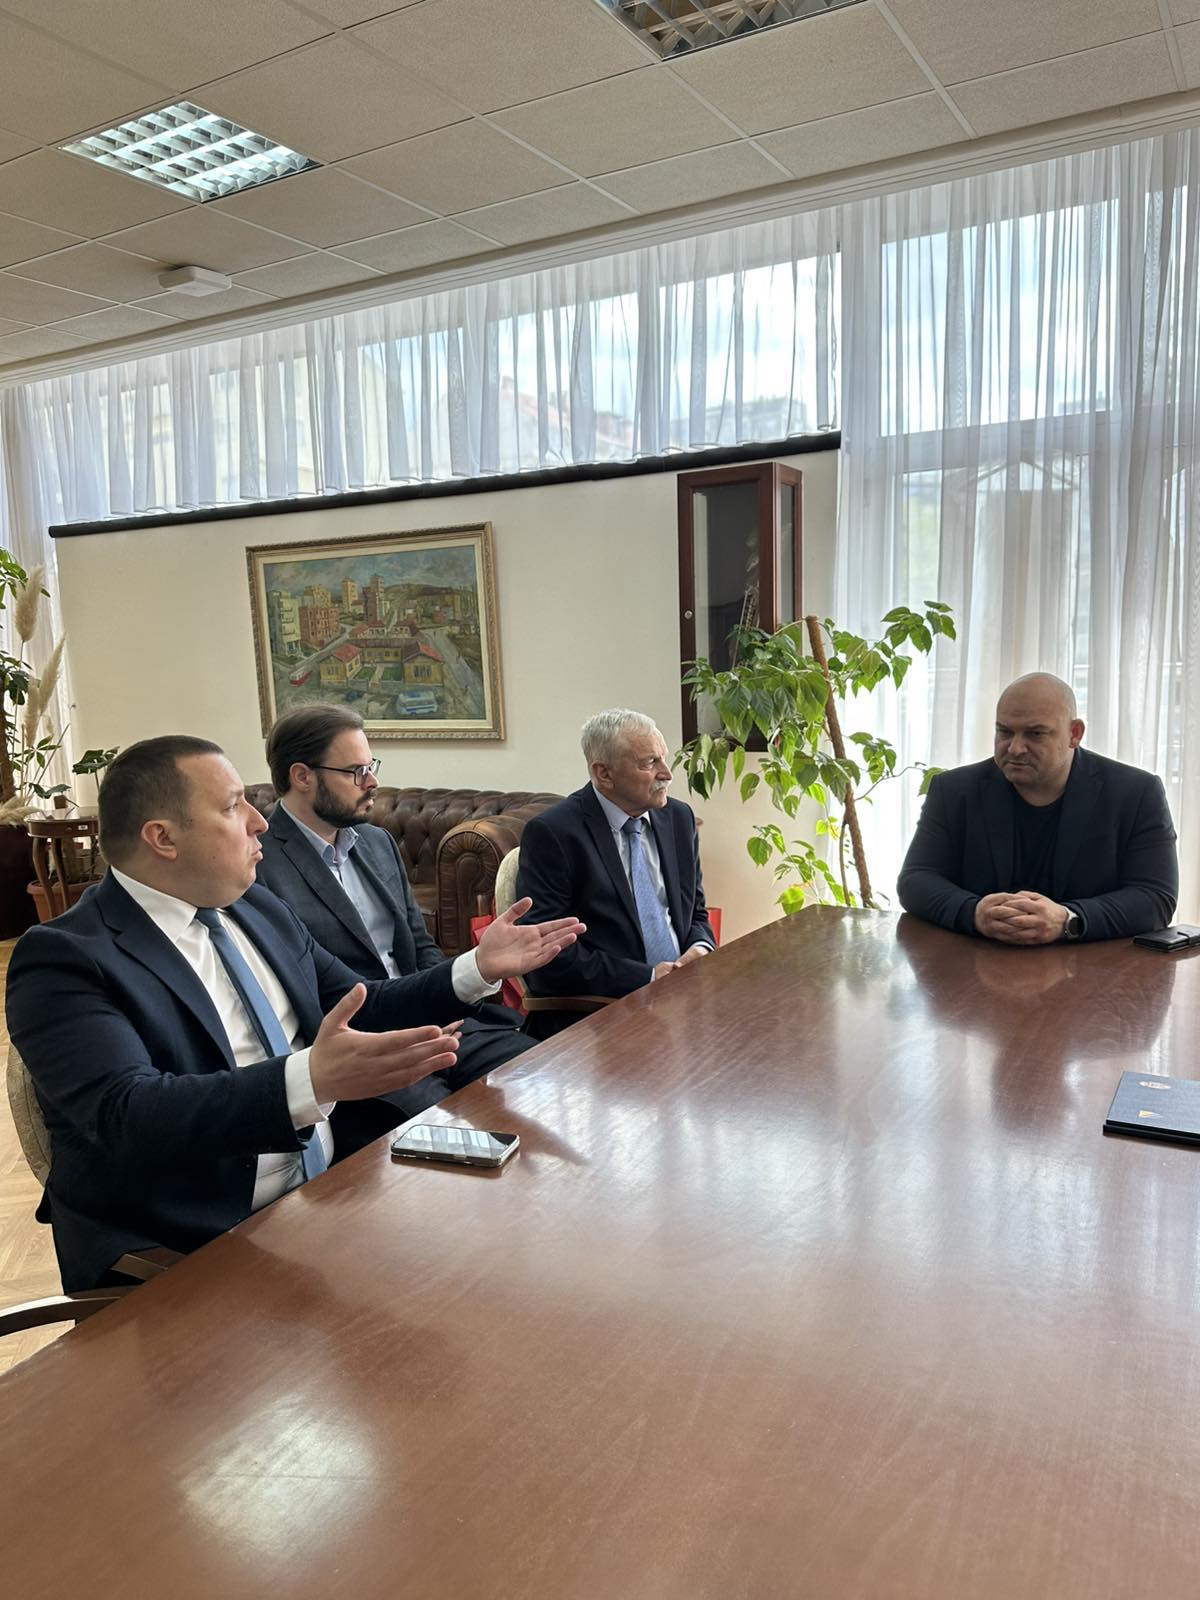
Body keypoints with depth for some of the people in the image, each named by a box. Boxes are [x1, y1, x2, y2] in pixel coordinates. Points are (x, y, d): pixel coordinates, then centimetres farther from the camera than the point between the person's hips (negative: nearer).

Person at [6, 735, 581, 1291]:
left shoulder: (258, 909, 8)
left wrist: (477, 969, 1)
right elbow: (129, 1114, -28)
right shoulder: (64, 958, -14)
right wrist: (310, 1080, -42)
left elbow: (360, 1011, 14)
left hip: (331, 1194, 7)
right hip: (191, 1256, -6)